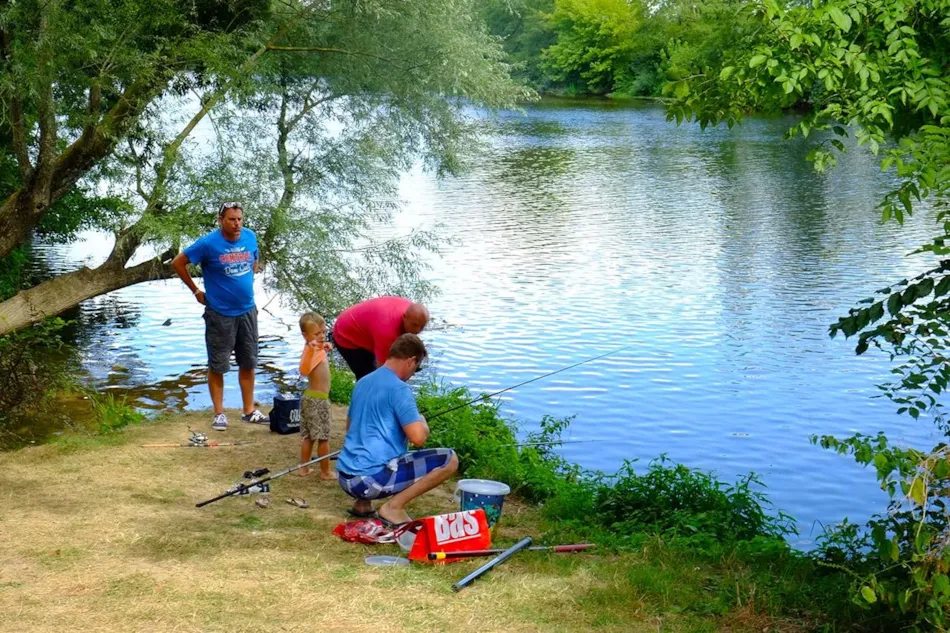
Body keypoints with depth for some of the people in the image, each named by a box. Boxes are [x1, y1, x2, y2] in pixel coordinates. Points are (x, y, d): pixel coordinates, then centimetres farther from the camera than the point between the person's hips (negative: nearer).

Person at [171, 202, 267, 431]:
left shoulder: (250, 237, 0)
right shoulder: (208, 243, -15)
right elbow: (178, 263, -7)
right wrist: (196, 291, -4)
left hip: (247, 311, 5)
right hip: (220, 314, -5)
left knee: (248, 363, 12)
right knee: (218, 366, 3)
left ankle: (249, 411, 22)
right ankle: (219, 413, 14)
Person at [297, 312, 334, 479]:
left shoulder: (317, 348, 6)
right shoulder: (310, 350, -22)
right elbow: (303, 370, -42)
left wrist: (324, 348, 31)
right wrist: (310, 350, -53)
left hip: (310, 398, 9)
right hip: (318, 399, -9)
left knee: (308, 436, 16)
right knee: (323, 437, 2)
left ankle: (304, 468, 23)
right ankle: (325, 472, 11)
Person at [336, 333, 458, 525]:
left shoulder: (363, 383, 15)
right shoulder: (399, 389, -11)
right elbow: (418, 437, -19)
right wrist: (422, 421, 3)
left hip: (345, 477, 9)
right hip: (371, 479, -9)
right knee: (449, 460, -6)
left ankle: (362, 503, 18)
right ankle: (394, 506, -7)